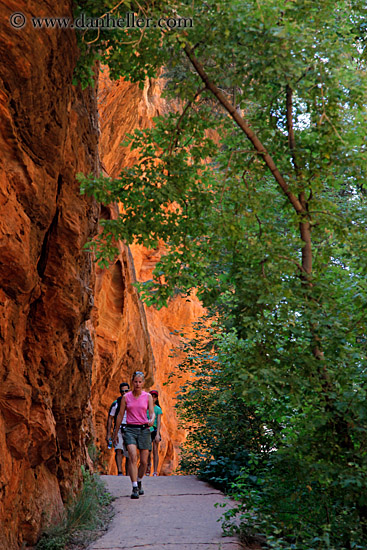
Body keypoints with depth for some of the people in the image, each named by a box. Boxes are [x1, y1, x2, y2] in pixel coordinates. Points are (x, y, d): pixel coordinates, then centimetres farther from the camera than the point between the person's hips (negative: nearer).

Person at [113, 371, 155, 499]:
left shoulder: (148, 397, 4)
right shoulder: (126, 397, 4)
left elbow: (152, 413, -4)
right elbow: (120, 415, 9)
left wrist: (152, 420, -27)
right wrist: (116, 432, 14)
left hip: (144, 430, 1)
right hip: (130, 429, -1)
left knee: (144, 461, 4)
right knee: (133, 457, -20)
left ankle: (139, 482, 32)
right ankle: (135, 488, -21)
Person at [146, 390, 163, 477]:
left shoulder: (158, 409, 0)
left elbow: (158, 422, -5)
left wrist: (157, 434, -15)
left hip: (154, 431, -2)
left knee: (155, 451, -4)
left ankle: (155, 471, -1)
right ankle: (149, 464, 32)